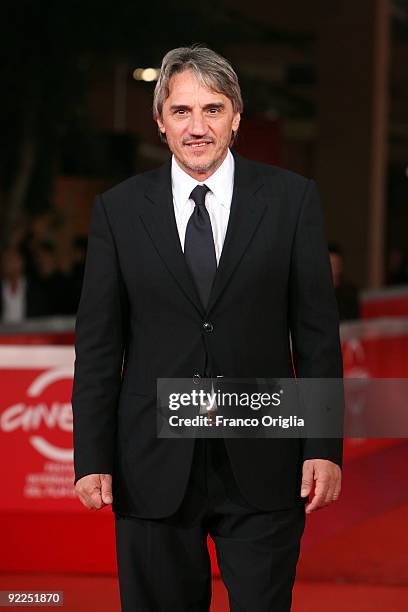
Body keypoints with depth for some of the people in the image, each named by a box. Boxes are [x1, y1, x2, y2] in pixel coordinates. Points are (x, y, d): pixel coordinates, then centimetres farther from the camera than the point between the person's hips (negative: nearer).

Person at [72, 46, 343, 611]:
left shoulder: (291, 199, 2)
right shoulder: (119, 209, 4)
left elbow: (317, 331, 2)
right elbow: (98, 344, 4)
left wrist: (325, 449, -4)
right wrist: (92, 459, -2)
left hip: (261, 465, -1)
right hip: (154, 467, 1)